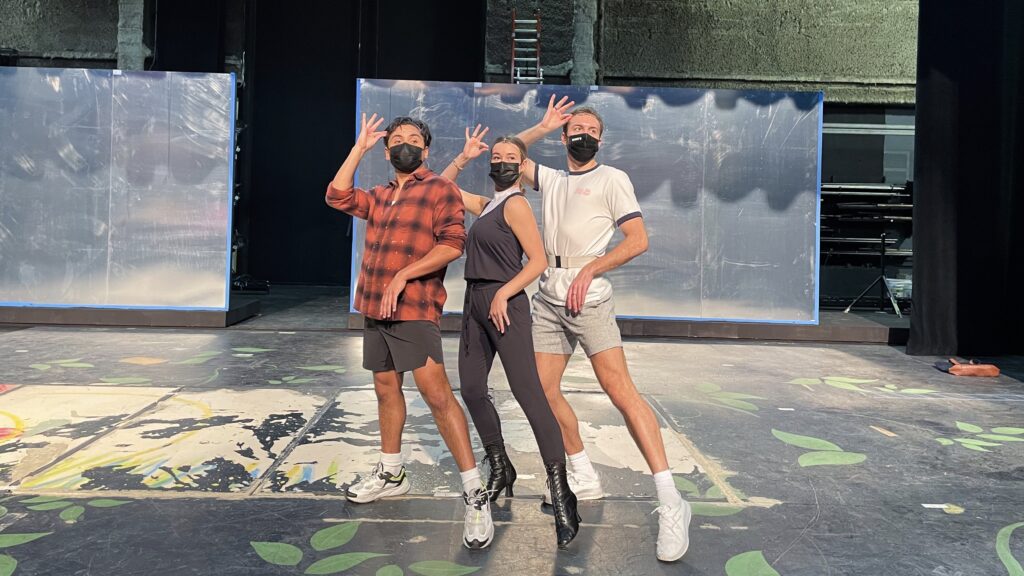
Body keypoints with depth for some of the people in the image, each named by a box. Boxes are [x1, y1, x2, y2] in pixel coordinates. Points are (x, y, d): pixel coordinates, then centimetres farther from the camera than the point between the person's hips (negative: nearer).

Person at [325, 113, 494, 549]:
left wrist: (403, 275, -20)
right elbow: (338, 196, 16)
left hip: (414, 310, -8)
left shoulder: (441, 190, -3)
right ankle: (390, 474, 30)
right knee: (386, 390, 15)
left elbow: (452, 243, -14)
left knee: (436, 394, -15)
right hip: (374, 309, 8)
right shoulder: (380, 196, 20)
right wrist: (360, 147, 16)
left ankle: (475, 493, -12)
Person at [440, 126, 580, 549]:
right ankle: (500, 470, 25)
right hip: (475, 303, 9)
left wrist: (504, 294, -22)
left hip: (504, 304, -9)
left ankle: (560, 493, -14)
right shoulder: (486, 205, 17)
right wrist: (464, 157, 17)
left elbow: (538, 260, -14)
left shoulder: (516, 204, -7)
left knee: (528, 393, -14)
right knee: (472, 390, 10)